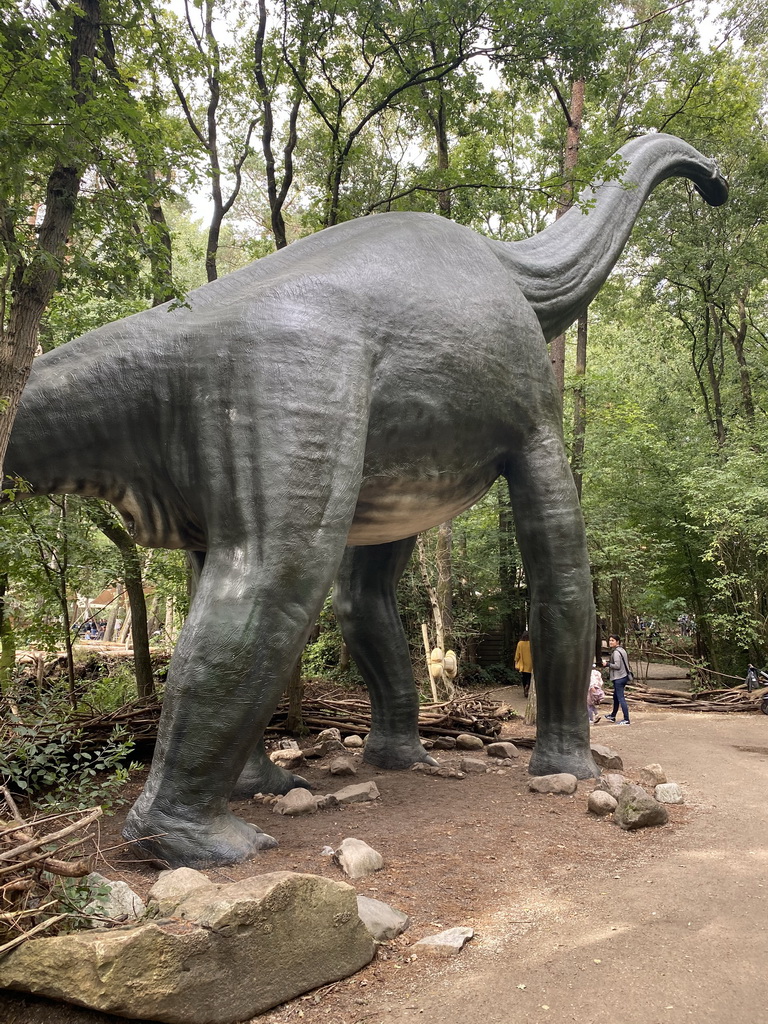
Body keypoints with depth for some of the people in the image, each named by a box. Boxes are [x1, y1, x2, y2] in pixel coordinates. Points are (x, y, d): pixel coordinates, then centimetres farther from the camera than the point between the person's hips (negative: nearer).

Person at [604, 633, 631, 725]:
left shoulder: (616, 652, -17)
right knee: (616, 697, 21)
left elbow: (617, 665, -22)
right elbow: (625, 663, 19)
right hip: (624, 676, 10)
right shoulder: (622, 650, 13)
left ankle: (626, 720, -6)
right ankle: (612, 716, 34)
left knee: (621, 698, -7)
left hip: (618, 678, -10)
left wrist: (608, 664, -10)